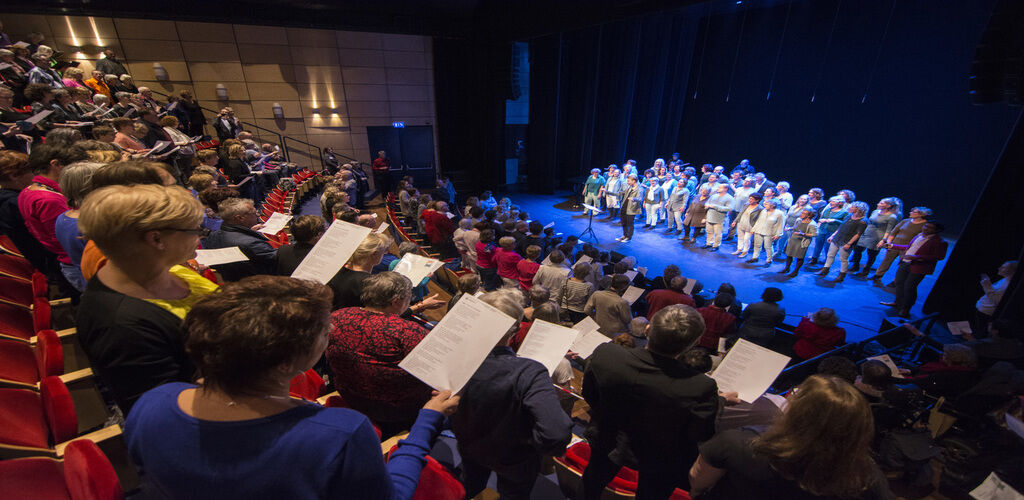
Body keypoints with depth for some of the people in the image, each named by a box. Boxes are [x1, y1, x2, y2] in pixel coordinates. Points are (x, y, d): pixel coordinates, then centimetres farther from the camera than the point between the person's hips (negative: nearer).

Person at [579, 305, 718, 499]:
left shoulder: (604, 354, -33)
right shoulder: (702, 388, -39)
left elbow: (589, 395, -13)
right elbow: (701, 435, -20)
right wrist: (720, 401, -3)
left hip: (608, 443, 1)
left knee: (592, 484, 33)